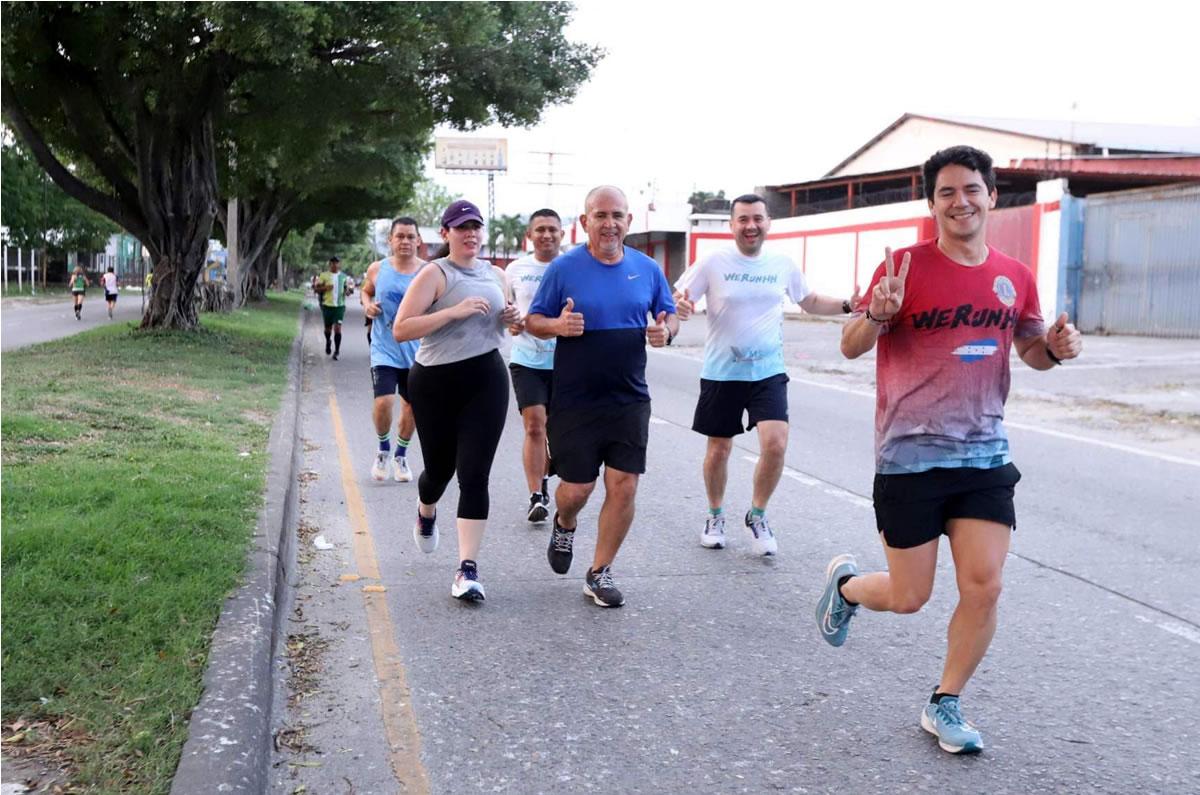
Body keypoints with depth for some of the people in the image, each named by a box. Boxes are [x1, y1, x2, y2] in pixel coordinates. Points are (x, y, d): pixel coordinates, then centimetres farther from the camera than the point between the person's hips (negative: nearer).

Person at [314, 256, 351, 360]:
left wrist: (348, 291, -7)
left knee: (338, 328, -11)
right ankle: (328, 342, 43)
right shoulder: (323, 275, 1)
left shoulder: (344, 277, 8)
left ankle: (336, 351, -8)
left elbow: (347, 288, 18)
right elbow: (316, 288, 2)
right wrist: (325, 288, -17)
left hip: (340, 305, 0)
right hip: (327, 305, 0)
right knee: (328, 328, 11)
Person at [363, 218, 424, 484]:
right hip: (384, 350, -1)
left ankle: (401, 456, 35)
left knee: (412, 407, 10)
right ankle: (383, 450, 13)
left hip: (416, 352, 1)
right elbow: (365, 291, 18)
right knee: (383, 402, -16)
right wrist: (367, 305, -4)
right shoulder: (377, 269, -2)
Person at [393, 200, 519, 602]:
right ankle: (426, 513, 49)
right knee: (439, 468, 13)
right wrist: (454, 311, -22)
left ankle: (468, 568, -7)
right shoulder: (434, 274, -6)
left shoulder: (496, 275, 11)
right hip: (435, 383, -2)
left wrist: (511, 318, 5)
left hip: (486, 381, 3)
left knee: (474, 475, -8)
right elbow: (400, 330, -15)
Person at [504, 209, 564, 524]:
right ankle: (536, 498, -7)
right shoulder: (516, 270, 4)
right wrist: (509, 323, -6)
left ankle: (544, 479, 35)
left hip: (564, 361, 1)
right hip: (526, 360, 0)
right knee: (534, 427, -10)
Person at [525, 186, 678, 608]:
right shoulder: (564, 267, -4)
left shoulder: (647, 268, 4)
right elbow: (533, 320, 0)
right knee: (577, 487, 3)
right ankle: (564, 525, 40)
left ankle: (600, 573, 15)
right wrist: (559, 325, -22)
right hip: (575, 400, -2)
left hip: (630, 399, 3)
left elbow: (670, 315, 15)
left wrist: (665, 330, -9)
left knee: (623, 488, -1)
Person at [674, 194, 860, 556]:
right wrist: (679, 307, -29)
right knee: (718, 449, 10)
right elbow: (678, 298, -5)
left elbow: (809, 301, 17)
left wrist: (847, 305, 1)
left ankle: (757, 516, 9)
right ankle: (715, 516, 34)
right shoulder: (713, 263, -7)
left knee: (775, 444, -15)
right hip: (721, 374, -1)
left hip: (768, 373, 1)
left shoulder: (783, 264, 2)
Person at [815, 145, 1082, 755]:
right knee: (908, 598, 3)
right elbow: (851, 347, -6)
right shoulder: (908, 265, -8)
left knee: (984, 587, -1)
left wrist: (1055, 348, -4)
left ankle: (945, 706, 19)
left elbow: (1030, 350, 20)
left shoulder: (1015, 278, 5)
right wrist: (878, 314, -28)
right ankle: (844, 583, 37)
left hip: (985, 453, 4)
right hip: (910, 454, -4)